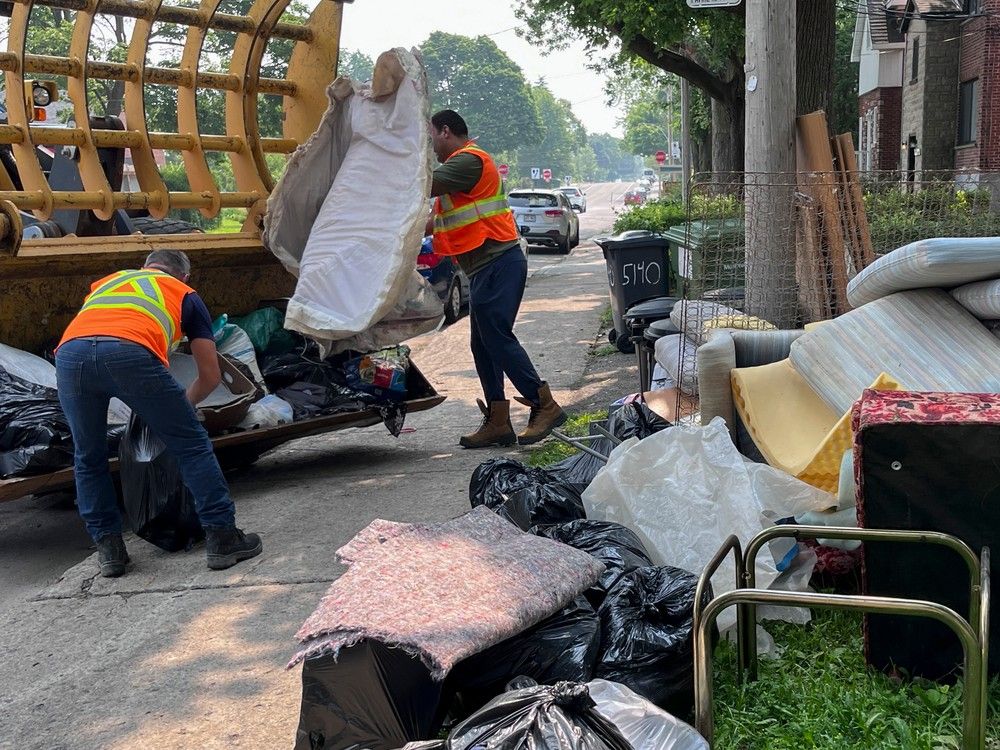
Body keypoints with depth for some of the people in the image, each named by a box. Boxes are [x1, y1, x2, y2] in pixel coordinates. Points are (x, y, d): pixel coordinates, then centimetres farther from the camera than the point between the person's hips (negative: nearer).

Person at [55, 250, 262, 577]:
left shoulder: (107, 280, 41)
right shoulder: (185, 294, 32)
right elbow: (210, 376, 31)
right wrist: (182, 405, 50)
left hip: (70, 353, 3)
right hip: (130, 353, -3)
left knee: (88, 458, 24)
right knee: (191, 445, 12)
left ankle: (108, 548, 25)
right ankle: (222, 538, 13)